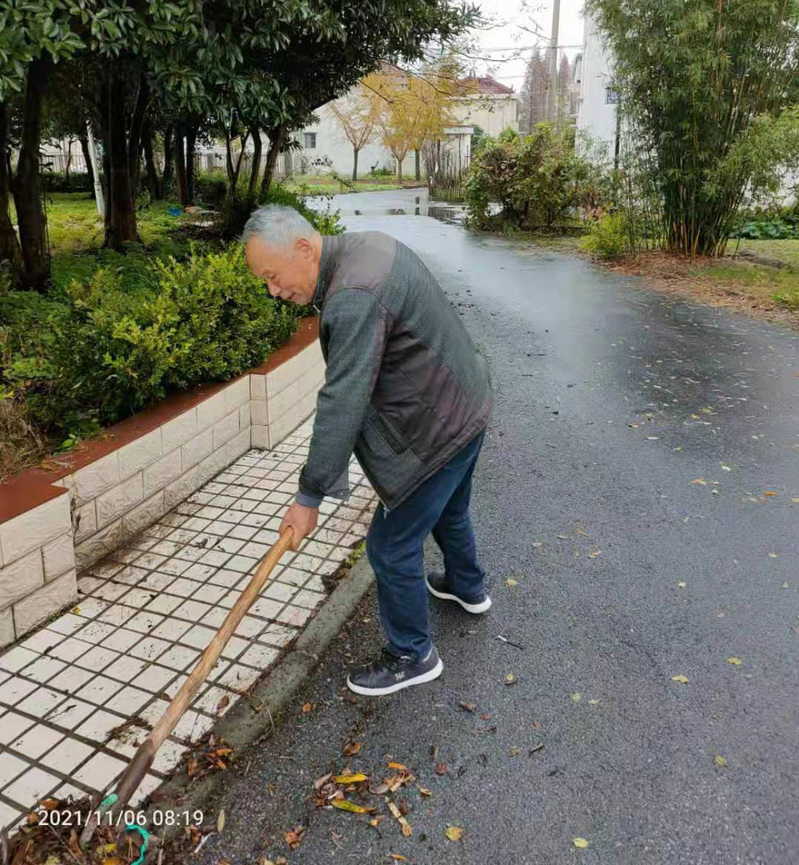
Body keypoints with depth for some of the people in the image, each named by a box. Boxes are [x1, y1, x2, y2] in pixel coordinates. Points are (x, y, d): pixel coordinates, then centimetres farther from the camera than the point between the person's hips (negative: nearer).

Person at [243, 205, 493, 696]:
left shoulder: (354, 299, -30)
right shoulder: (364, 245, 3)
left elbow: (342, 406, -30)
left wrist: (310, 497, -22)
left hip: (437, 429, -10)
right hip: (464, 405, 10)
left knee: (392, 547, 2)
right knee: (448, 512, 31)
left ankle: (412, 656, 22)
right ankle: (468, 587, 56)